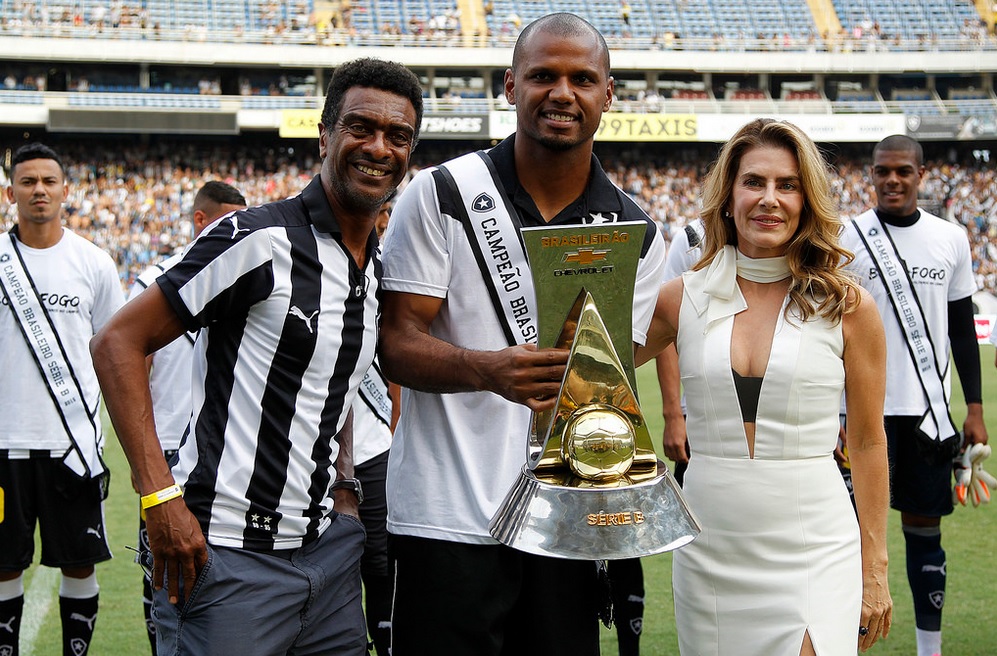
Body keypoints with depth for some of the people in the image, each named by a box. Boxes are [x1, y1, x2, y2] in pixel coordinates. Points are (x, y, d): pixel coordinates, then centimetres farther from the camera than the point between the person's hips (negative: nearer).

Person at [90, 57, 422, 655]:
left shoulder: (381, 269, 11)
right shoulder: (260, 240, -13)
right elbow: (118, 342, -13)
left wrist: (344, 486, 11)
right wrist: (159, 495, -20)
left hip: (328, 549, 7)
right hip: (230, 555, -7)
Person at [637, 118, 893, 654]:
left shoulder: (848, 306, -3)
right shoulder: (683, 299, 1)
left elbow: (868, 443, 3)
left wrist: (875, 569, 4)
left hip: (816, 553, -2)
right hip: (708, 554, 2)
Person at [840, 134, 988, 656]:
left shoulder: (951, 239, 7)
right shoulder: (846, 239, -3)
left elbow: (963, 329, 11)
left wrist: (975, 409, 7)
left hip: (930, 411, 3)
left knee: (925, 529, 9)